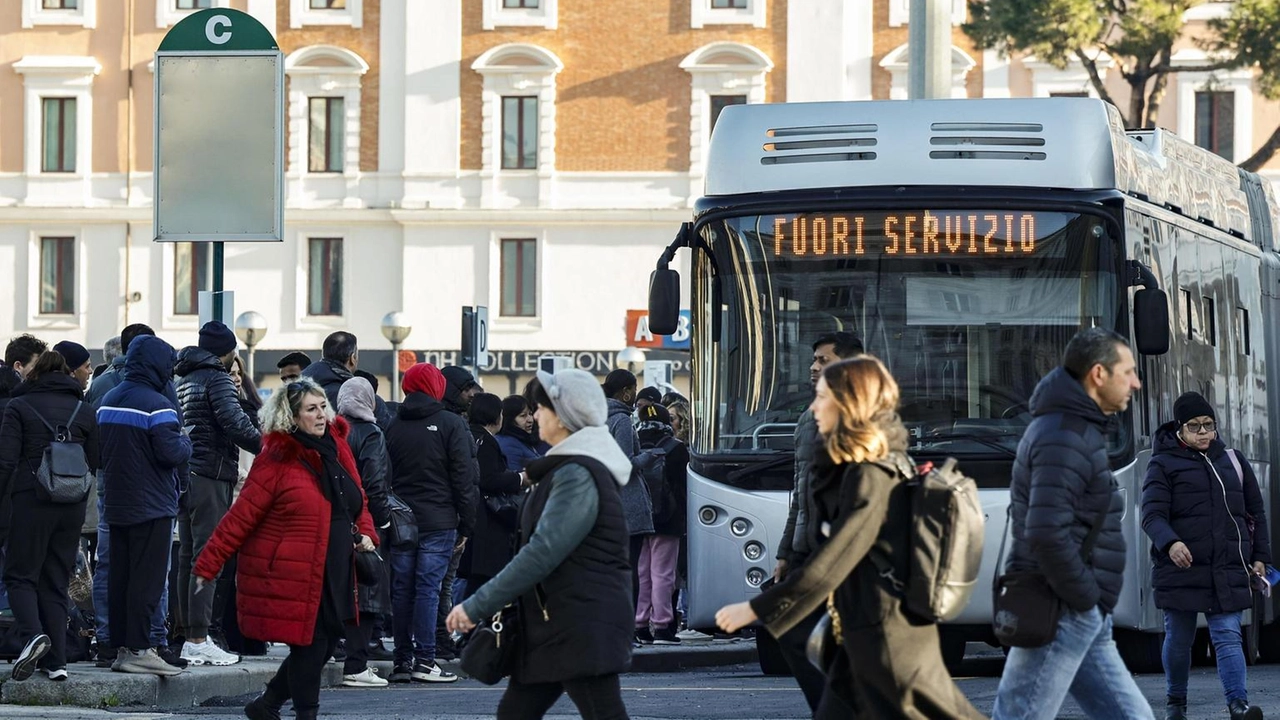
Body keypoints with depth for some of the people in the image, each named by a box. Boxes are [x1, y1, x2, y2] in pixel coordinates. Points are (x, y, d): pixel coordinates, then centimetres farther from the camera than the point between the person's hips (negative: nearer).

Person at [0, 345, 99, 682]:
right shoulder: (84, 411, 9)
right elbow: (94, 463, 9)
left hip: (32, 501, -4)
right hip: (72, 507, 4)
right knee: (56, 581, 10)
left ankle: (32, 633, -23)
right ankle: (57, 660, 4)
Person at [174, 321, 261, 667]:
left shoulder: (184, 380, 17)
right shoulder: (217, 379, -9)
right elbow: (235, 423, -19)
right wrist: (268, 450, -11)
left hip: (185, 476, 9)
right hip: (210, 476, -9)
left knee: (188, 556, 11)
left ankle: (190, 636, 14)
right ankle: (199, 641, -12)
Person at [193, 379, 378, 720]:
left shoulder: (337, 449, 10)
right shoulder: (278, 457, -11)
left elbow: (357, 503, 23)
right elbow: (241, 516, -11)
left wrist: (365, 533, 3)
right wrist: (208, 564, -12)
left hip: (334, 575, 7)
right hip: (291, 576, -7)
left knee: (322, 646, 11)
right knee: (309, 646, -6)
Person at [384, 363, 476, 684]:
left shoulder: (394, 426, 9)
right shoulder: (451, 425, -4)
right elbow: (464, 479, -5)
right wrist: (465, 526, -1)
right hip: (438, 522, -4)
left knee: (401, 590, 7)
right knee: (428, 588, -5)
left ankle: (403, 660, 9)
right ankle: (424, 660, -7)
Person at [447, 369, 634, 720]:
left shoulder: (578, 476, -17)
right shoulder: (566, 469, 17)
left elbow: (542, 552, -24)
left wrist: (477, 607, -21)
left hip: (586, 624, -11)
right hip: (553, 624, 11)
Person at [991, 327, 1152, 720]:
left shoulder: (1080, 430, 17)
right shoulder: (1065, 438, -17)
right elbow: (1047, 534, -27)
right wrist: (1085, 596, -16)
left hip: (1085, 617, 11)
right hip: (1061, 614, -11)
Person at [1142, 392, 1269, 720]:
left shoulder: (1233, 461, 13)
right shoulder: (1164, 465, 0)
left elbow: (1256, 511, 20)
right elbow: (1152, 515, -11)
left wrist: (1260, 556, 13)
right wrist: (1170, 543, -30)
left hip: (1228, 570, 2)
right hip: (1181, 569, -2)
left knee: (1228, 636, -9)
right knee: (1179, 639, 9)